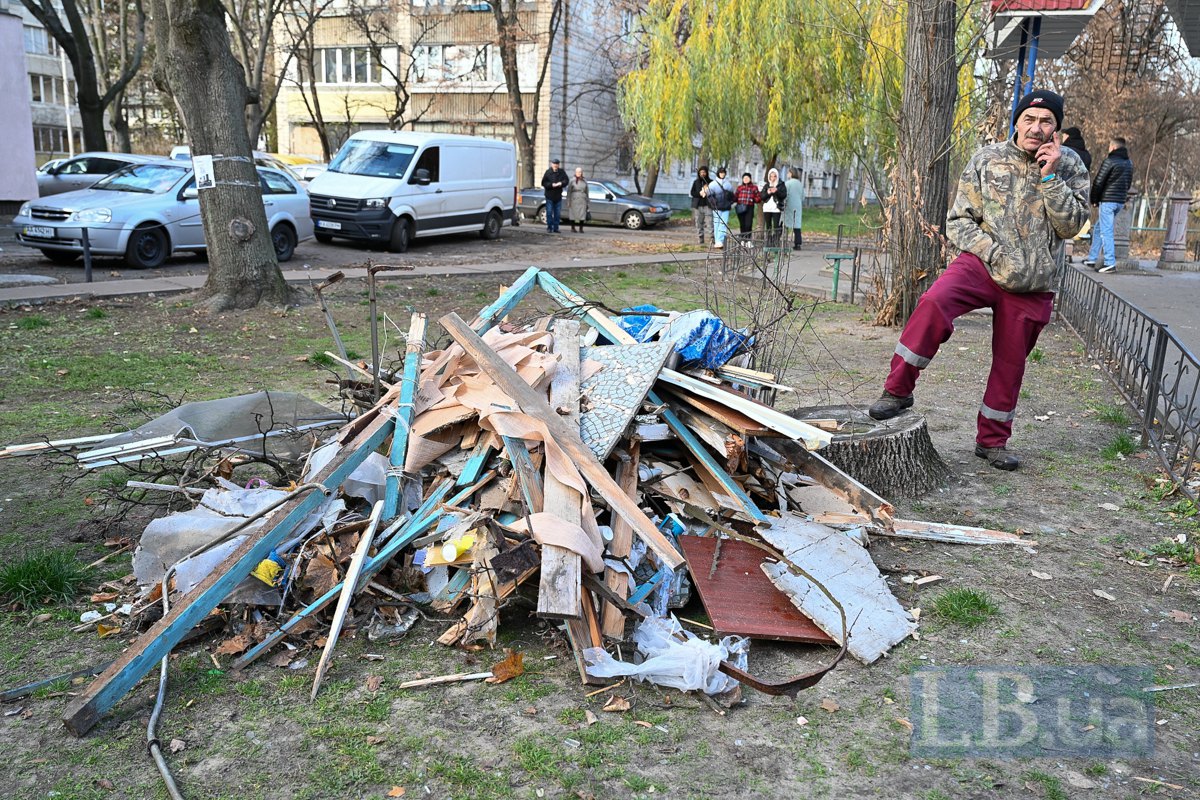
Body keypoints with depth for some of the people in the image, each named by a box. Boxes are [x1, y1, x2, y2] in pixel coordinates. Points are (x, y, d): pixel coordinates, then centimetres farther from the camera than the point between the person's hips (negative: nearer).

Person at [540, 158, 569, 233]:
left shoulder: (562, 172, 3)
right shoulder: (548, 172, -5)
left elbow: (566, 180, 1)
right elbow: (544, 183, -7)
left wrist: (561, 183, -19)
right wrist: (552, 185, -20)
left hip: (558, 196, 3)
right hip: (549, 196, -3)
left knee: (558, 213, 6)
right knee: (549, 212, -3)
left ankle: (556, 228, 13)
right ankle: (549, 228, 4)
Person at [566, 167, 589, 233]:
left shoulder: (584, 181, 9)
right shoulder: (572, 181, -1)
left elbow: (586, 192, 14)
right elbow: (569, 191, -1)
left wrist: (587, 202, 11)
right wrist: (568, 202, -7)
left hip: (582, 201, 2)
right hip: (574, 200, -2)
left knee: (582, 215, -5)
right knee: (573, 214, -1)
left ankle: (581, 229, 1)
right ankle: (572, 228, 9)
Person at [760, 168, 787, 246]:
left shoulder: (781, 185, 7)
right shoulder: (766, 185, 15)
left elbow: (784, 195, -3)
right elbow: (762, 197, 7)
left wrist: (777, 191, -17)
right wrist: (767, 193, -12)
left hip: (777, 208, -3)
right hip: (767, 208, 3)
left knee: (776, 226, -9)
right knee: (768, 226, 4)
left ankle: (776, 243, -11)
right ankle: (768, 242, 7)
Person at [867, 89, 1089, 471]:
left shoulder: (1070, 167, 4)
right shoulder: (986, 160, 1)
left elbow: (1071, 225, -5)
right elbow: (958, 222, 1)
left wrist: (1050, 176, -14)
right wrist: (993, 252, -14)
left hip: (1031, 286, 2)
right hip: (981, 264, -2)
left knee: (1009, 366, 10)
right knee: (933, 303, -32)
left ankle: (992, 441, 30)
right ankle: (898, 390, -20)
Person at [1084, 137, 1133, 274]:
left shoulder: (1109, 161, -10)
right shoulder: (1129, 163, 14)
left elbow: (1098, 182, -10)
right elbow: (1128, 182, 17)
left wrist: (1094, 200, 0)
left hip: (1108, 200, -8)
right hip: (1121, 200, 8)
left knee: (1106, 231, -7)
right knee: (1098, 229, 17)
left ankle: (1110, 263, -11)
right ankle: (1092, 259, 21)